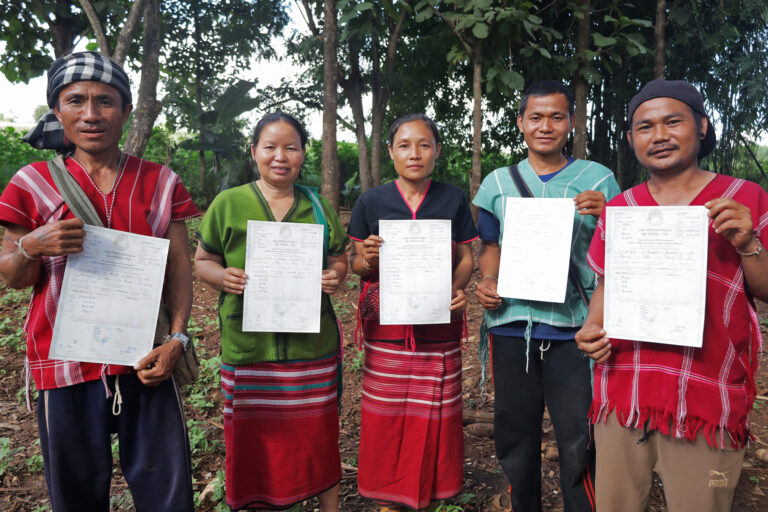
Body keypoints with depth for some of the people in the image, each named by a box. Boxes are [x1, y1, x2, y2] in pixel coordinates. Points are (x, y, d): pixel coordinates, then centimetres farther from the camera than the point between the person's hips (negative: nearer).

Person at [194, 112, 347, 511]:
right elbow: (202, 261, 6)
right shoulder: (228, 203, 3)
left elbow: (339, 259, 14)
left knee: (318, 434, 9)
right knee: (255, 440, 7)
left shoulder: (317, 206, 9)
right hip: (249, 345, -1)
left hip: (312, 344, 2)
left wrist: (335, 277, -8)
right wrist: (223, 276, -16)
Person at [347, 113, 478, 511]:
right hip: (386, 322, 0)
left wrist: (459, 288, -13)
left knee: (437, 408, 6)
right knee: (386, 409, 5)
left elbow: (466, 259, 7)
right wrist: (369, 259, -18)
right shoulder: (371, 202, 1)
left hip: (439, 322, 1)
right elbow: (357, 265, 4)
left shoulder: (454, 200, 4)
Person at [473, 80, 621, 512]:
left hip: (573, 328, -2)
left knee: (578, 445, 1)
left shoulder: (598, 180, 4)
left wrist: (606, 217, -16)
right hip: (511, 324, 3)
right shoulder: (499, 182, 10)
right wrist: (488, 281, -3)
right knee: (514, 438, 15)